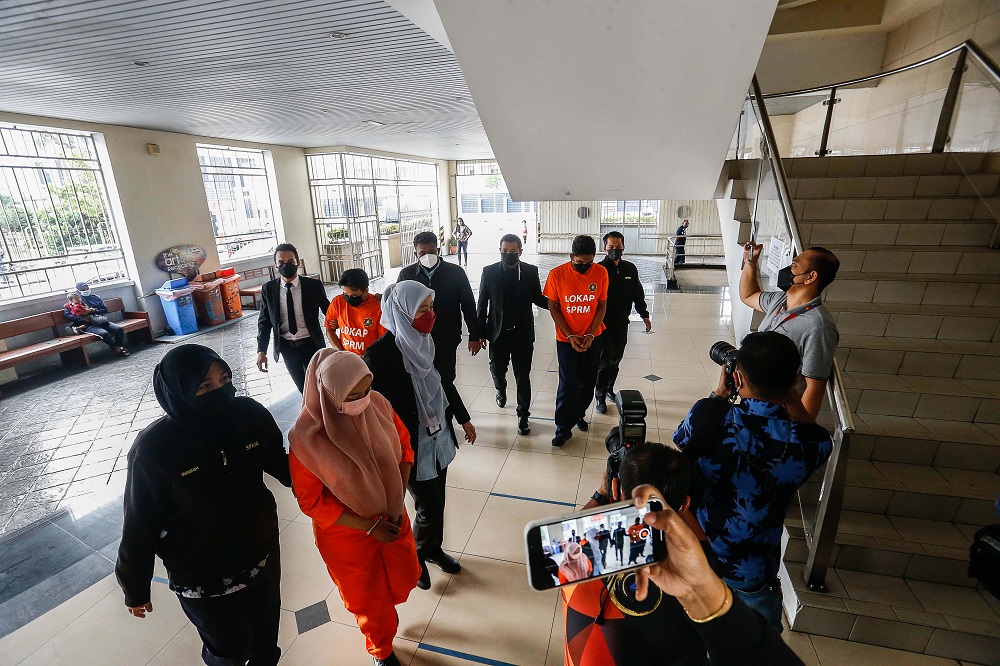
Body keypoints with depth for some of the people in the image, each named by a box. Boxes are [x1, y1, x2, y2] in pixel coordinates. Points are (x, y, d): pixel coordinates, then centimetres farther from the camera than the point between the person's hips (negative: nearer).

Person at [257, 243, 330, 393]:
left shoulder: (314, 285, -10)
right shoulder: (268, 289, -4)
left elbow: (328, 311, 0)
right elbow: (264, 321, 1)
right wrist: (261, 351, -4)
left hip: (311, 344, -2)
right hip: (286, 347, 2)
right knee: (302, 386, 17)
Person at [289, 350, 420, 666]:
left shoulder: (378, 404, -21)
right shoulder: (306, 437, -30)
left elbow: (403, 445, -5)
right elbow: (311, 501, -18)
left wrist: (398, 502, -11)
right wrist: (370, 527, -17)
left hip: (392, 517, 4)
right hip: (347, 532, -3)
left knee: (405, 577, 23)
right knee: (369, 598, 20)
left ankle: (383, 609, 60)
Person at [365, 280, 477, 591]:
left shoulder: (425, 341, -4)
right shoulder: (379, 354, -24)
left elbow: (444, 383, 8)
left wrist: (463, 418, 16)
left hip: (439, 437, 6)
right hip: (412, 447, -6)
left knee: (437, 501, 21)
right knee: (429, 507, 8)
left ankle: (434, 549, 47)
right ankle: (416, 556, 38)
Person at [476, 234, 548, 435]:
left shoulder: (531, 271, -2)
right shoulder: (489, 272, -3)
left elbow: (537, 298, 5)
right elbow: (482, 304, 0)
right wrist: (480, 332, -1)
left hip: (523, 333, 0)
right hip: (498, 333, 1)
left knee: (523, 376, 5)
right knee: (497, 370, 15)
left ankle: (523, 415, 22)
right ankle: (501, 390, 50)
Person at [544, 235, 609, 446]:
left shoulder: (601, 272, -9)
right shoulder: (557, 274, -14)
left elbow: (602, 306, -2)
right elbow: (553, 308, -7)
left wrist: (590, 335, -11)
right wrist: (570, 336, -12)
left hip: (593, 337, 3)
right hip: (566, 338, -2)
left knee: (588, 380, 14)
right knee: (567, 383, -1)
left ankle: (578, 413, 38)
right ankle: (563, 428, 13)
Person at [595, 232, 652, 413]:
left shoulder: (630, 269, 3)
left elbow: (638, 293, 13)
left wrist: (644, 315, 15)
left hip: (622, 323, 5)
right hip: (603, 323, -5)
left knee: (616, 359, 15)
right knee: (604, 360, 2)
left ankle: (609, 388, 34)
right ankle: (600, 396, 15)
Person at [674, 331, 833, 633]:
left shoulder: (709, 415, -28)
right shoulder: (810, 444, -25)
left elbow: (681, 440, -3)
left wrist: (720, 393, 3)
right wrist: (790, 395, 2)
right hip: (751, 574, 0)